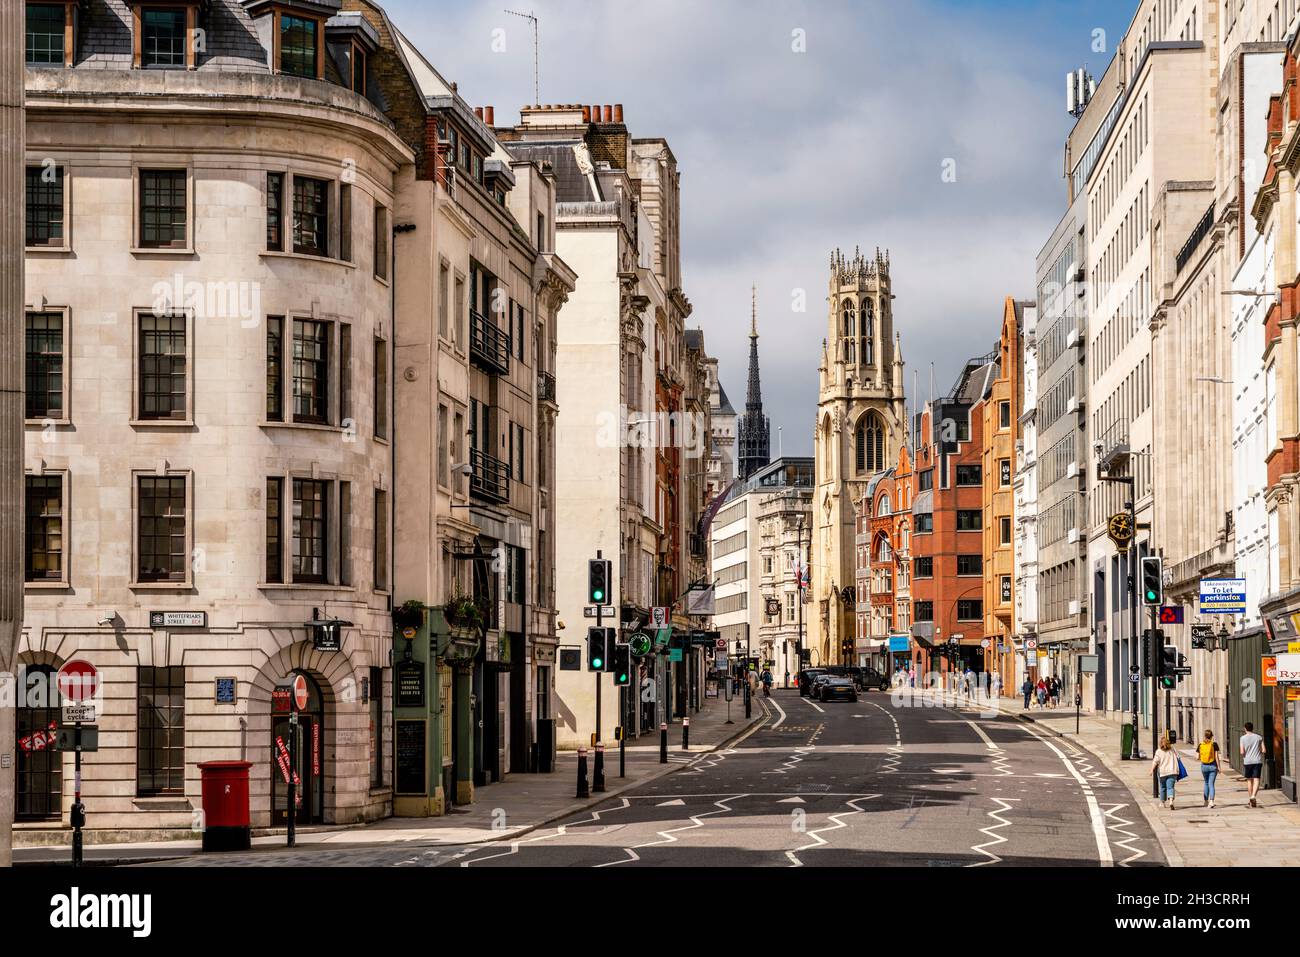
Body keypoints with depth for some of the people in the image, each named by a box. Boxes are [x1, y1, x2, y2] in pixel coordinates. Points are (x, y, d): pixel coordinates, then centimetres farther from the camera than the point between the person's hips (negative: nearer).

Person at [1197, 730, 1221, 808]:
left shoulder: (1200, 745, 1)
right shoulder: (1214, 744, -6)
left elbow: (1197, 757, 0)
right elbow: (1216, 756, -9)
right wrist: (1218, 767, -3)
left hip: (1204, 766, 2)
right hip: (1213, 766, -2)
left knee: (1206, 783, 20)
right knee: (1211, 784, -3)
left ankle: (1206, 801, 23)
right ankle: (1211, 801, -17)